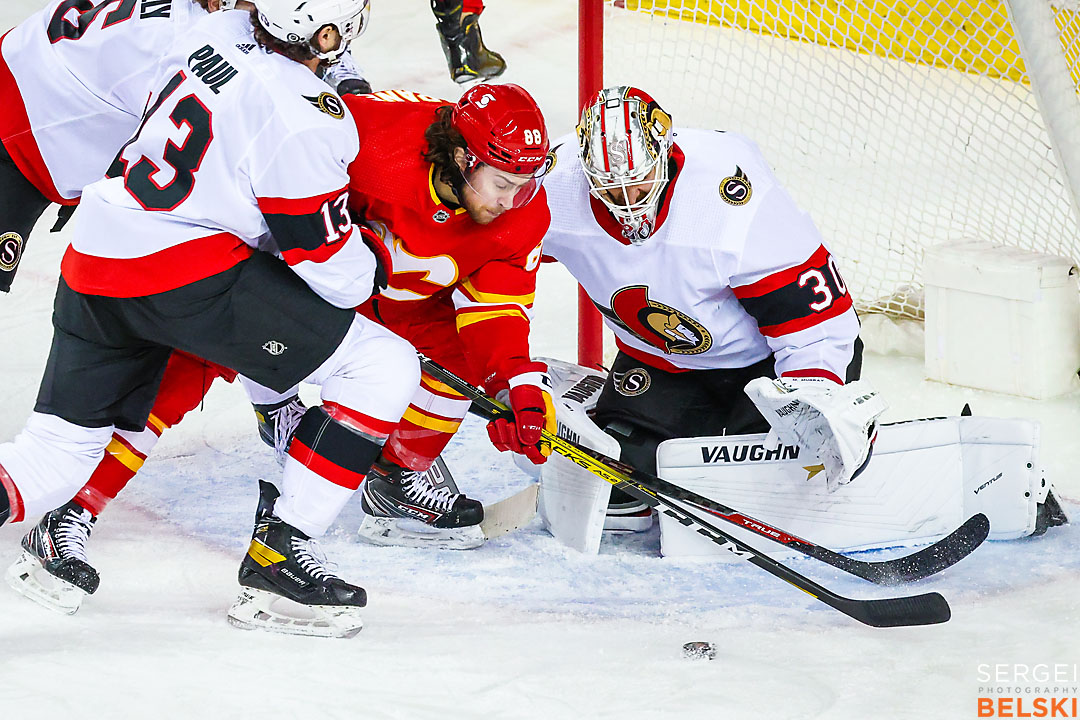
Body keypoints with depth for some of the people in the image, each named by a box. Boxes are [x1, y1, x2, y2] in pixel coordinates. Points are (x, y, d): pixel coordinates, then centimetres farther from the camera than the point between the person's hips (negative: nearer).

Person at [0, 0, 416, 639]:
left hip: (93, 256, 8)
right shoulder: (304, 120, -17)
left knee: (63, 446, 20)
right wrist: (375, 259, 11)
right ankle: (278, 555, -1)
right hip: (184, 273, -8)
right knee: (384, 370, -2)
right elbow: (334, 272, -10)